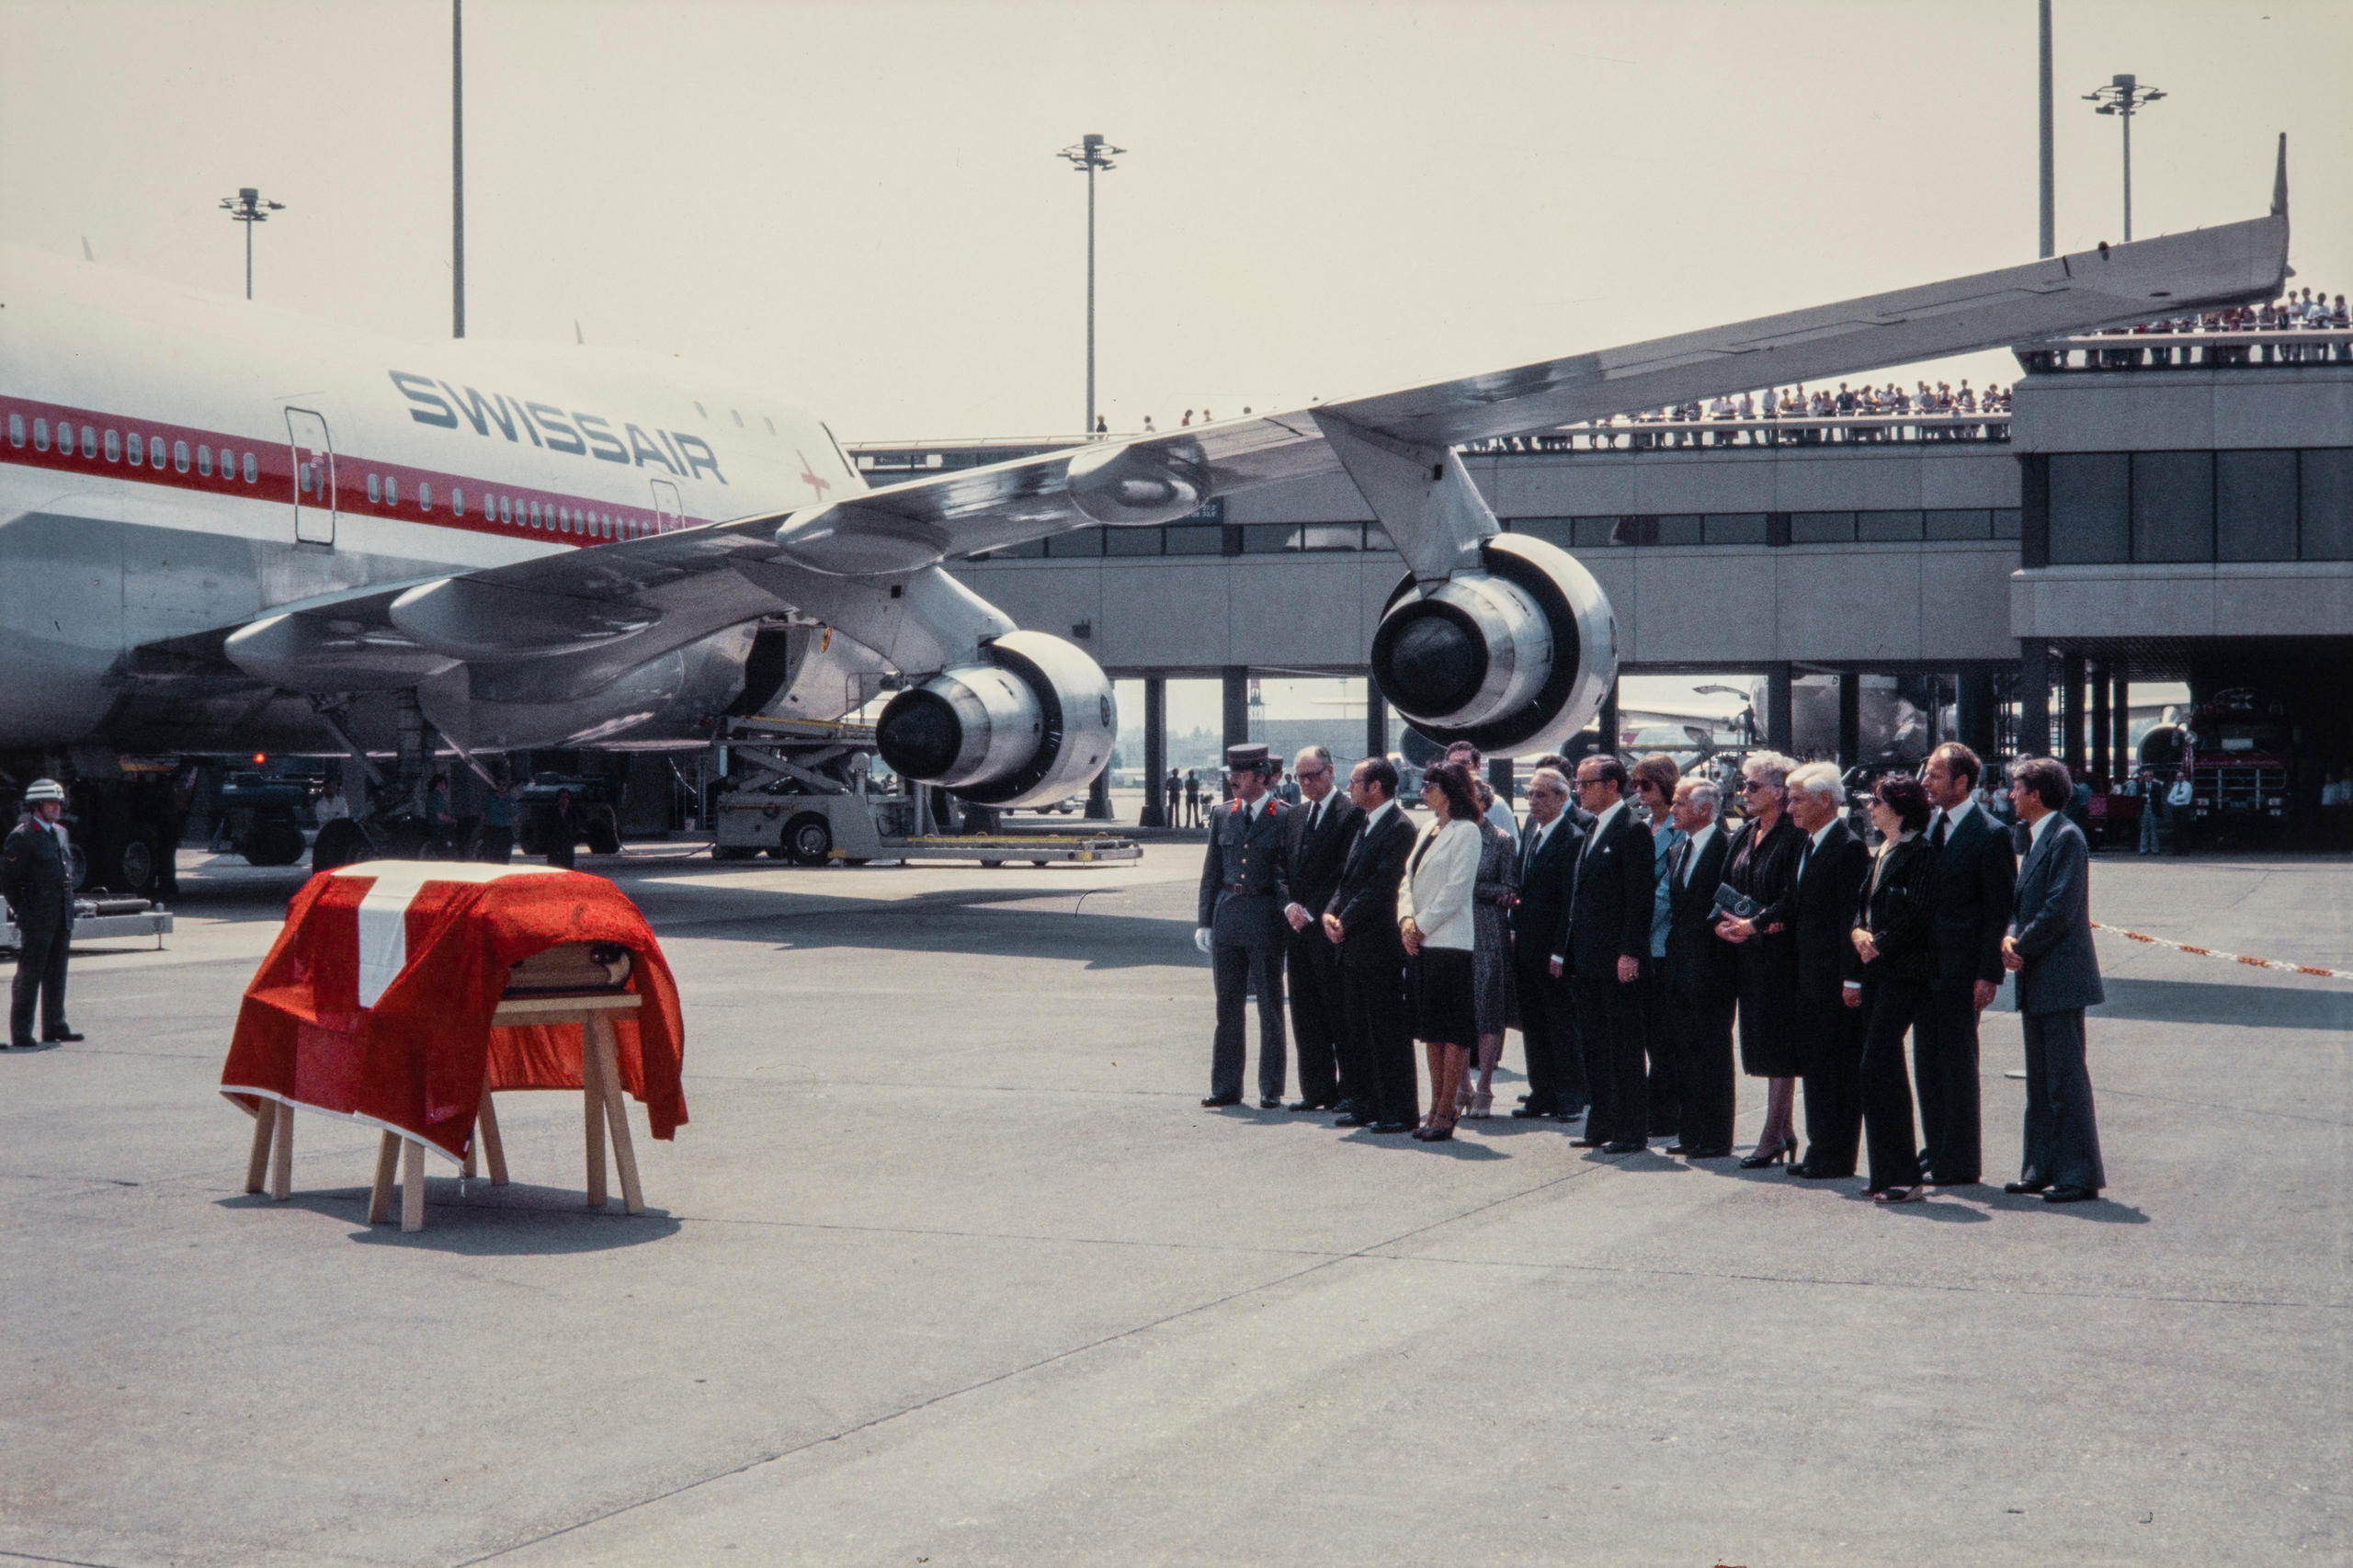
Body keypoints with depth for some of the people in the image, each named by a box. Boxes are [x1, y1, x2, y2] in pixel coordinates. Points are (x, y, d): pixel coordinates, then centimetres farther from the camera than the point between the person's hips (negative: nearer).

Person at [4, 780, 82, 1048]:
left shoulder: (61, 833, 14)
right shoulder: (21, 837, -10)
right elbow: (7, 879, -9)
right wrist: (23, 910, -7)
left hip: (62, 917, 7)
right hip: (37, 920, -7)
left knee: (56, 973, 12)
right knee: (29, 975, -4)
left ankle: (54, 1026, 19)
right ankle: (21, 1033, 0)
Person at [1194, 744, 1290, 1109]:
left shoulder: (1285, 818, -4)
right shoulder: (1222, 814, 9)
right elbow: (1211, 873, 12)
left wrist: (1292, 915, -8)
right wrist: (1205, 922, 8)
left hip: (1266, 917, -4)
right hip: (1227, 915, 4)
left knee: (1270, 1007, 3)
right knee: (1228, 1006, 8)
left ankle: (1271, 1090, 10)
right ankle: (1226, 1087, 15)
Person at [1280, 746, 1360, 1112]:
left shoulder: (1350, 814, -9)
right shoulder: (1295, 815, 15)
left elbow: (1347, 875, -13)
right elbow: (1284, 868, 14)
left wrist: (1313, 913, -14)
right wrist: (1290, 905, -3)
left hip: (1330, 929, -7)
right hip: (1298, 927, 7)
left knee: (1339, 1011, -2)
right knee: (1305, 1013, 8)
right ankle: (1316, 1090, 13)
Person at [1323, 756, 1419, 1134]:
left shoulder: (1399, 827, -13)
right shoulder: (1365, 825, 16)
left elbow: (1380, 886, -18)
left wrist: (1345, 922, -12)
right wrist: (1330, 913, 1)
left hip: (1379, 946, -9)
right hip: (1352, 947, 9)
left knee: (1388, 1032, -2)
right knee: (1354, 1031, 13)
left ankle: (1398, 1112, 4)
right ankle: (1367, 1105, 22)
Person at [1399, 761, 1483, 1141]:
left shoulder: (1466, 831, -9)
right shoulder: (1428, 829, 16)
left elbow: (1456, 890, -15)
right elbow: (1409, 880, 15)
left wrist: (1422, 925, -12)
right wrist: (1407, 919, -2)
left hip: (1450, 942, -9)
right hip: (1419, 942, 9)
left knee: (1453, 1032, -4)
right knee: (1431, 1031, 11)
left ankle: (1446, 1113, -3)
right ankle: (1436, 1108, 16)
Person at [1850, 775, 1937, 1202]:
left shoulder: (1919, 853, -11)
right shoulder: (1881, 853, 16)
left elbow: (1914, 915, -17)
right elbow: (1864, 903, 17)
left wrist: (1878, 942, -11)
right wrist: (1859, 932, -2)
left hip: (1903, 973, -9)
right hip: (1876, 970, 9)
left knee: (1878, 1066, -12)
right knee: (1882, 1068, 10)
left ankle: (1903, 1177, -7)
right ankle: (1886, 1174, 15)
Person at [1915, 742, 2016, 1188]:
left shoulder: (1990, 835, -11)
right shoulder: (1930, 826, 11)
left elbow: (2000, 912, -11)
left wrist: (1989, 975, -15)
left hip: (1960, 970, -7)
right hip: (1924, 966, 7)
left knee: (1957, 1065, -1)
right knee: (1927, 1064, 12)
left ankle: (1960, 1162, 7)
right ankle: (1935, 1151, 22)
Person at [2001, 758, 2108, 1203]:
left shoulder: (2066, 837, -12)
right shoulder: (2035, 840, 17)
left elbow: (2060, 910, -20)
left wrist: (2021, 948, -12)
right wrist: (2010, 938, -2)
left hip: (2060, 978, -10)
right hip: (2036, 982, 10)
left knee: (2066, 1079, -7)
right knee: (2041, 1082, 14)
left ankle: (2079, 1176, -3)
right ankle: (2041, 1170, 20)